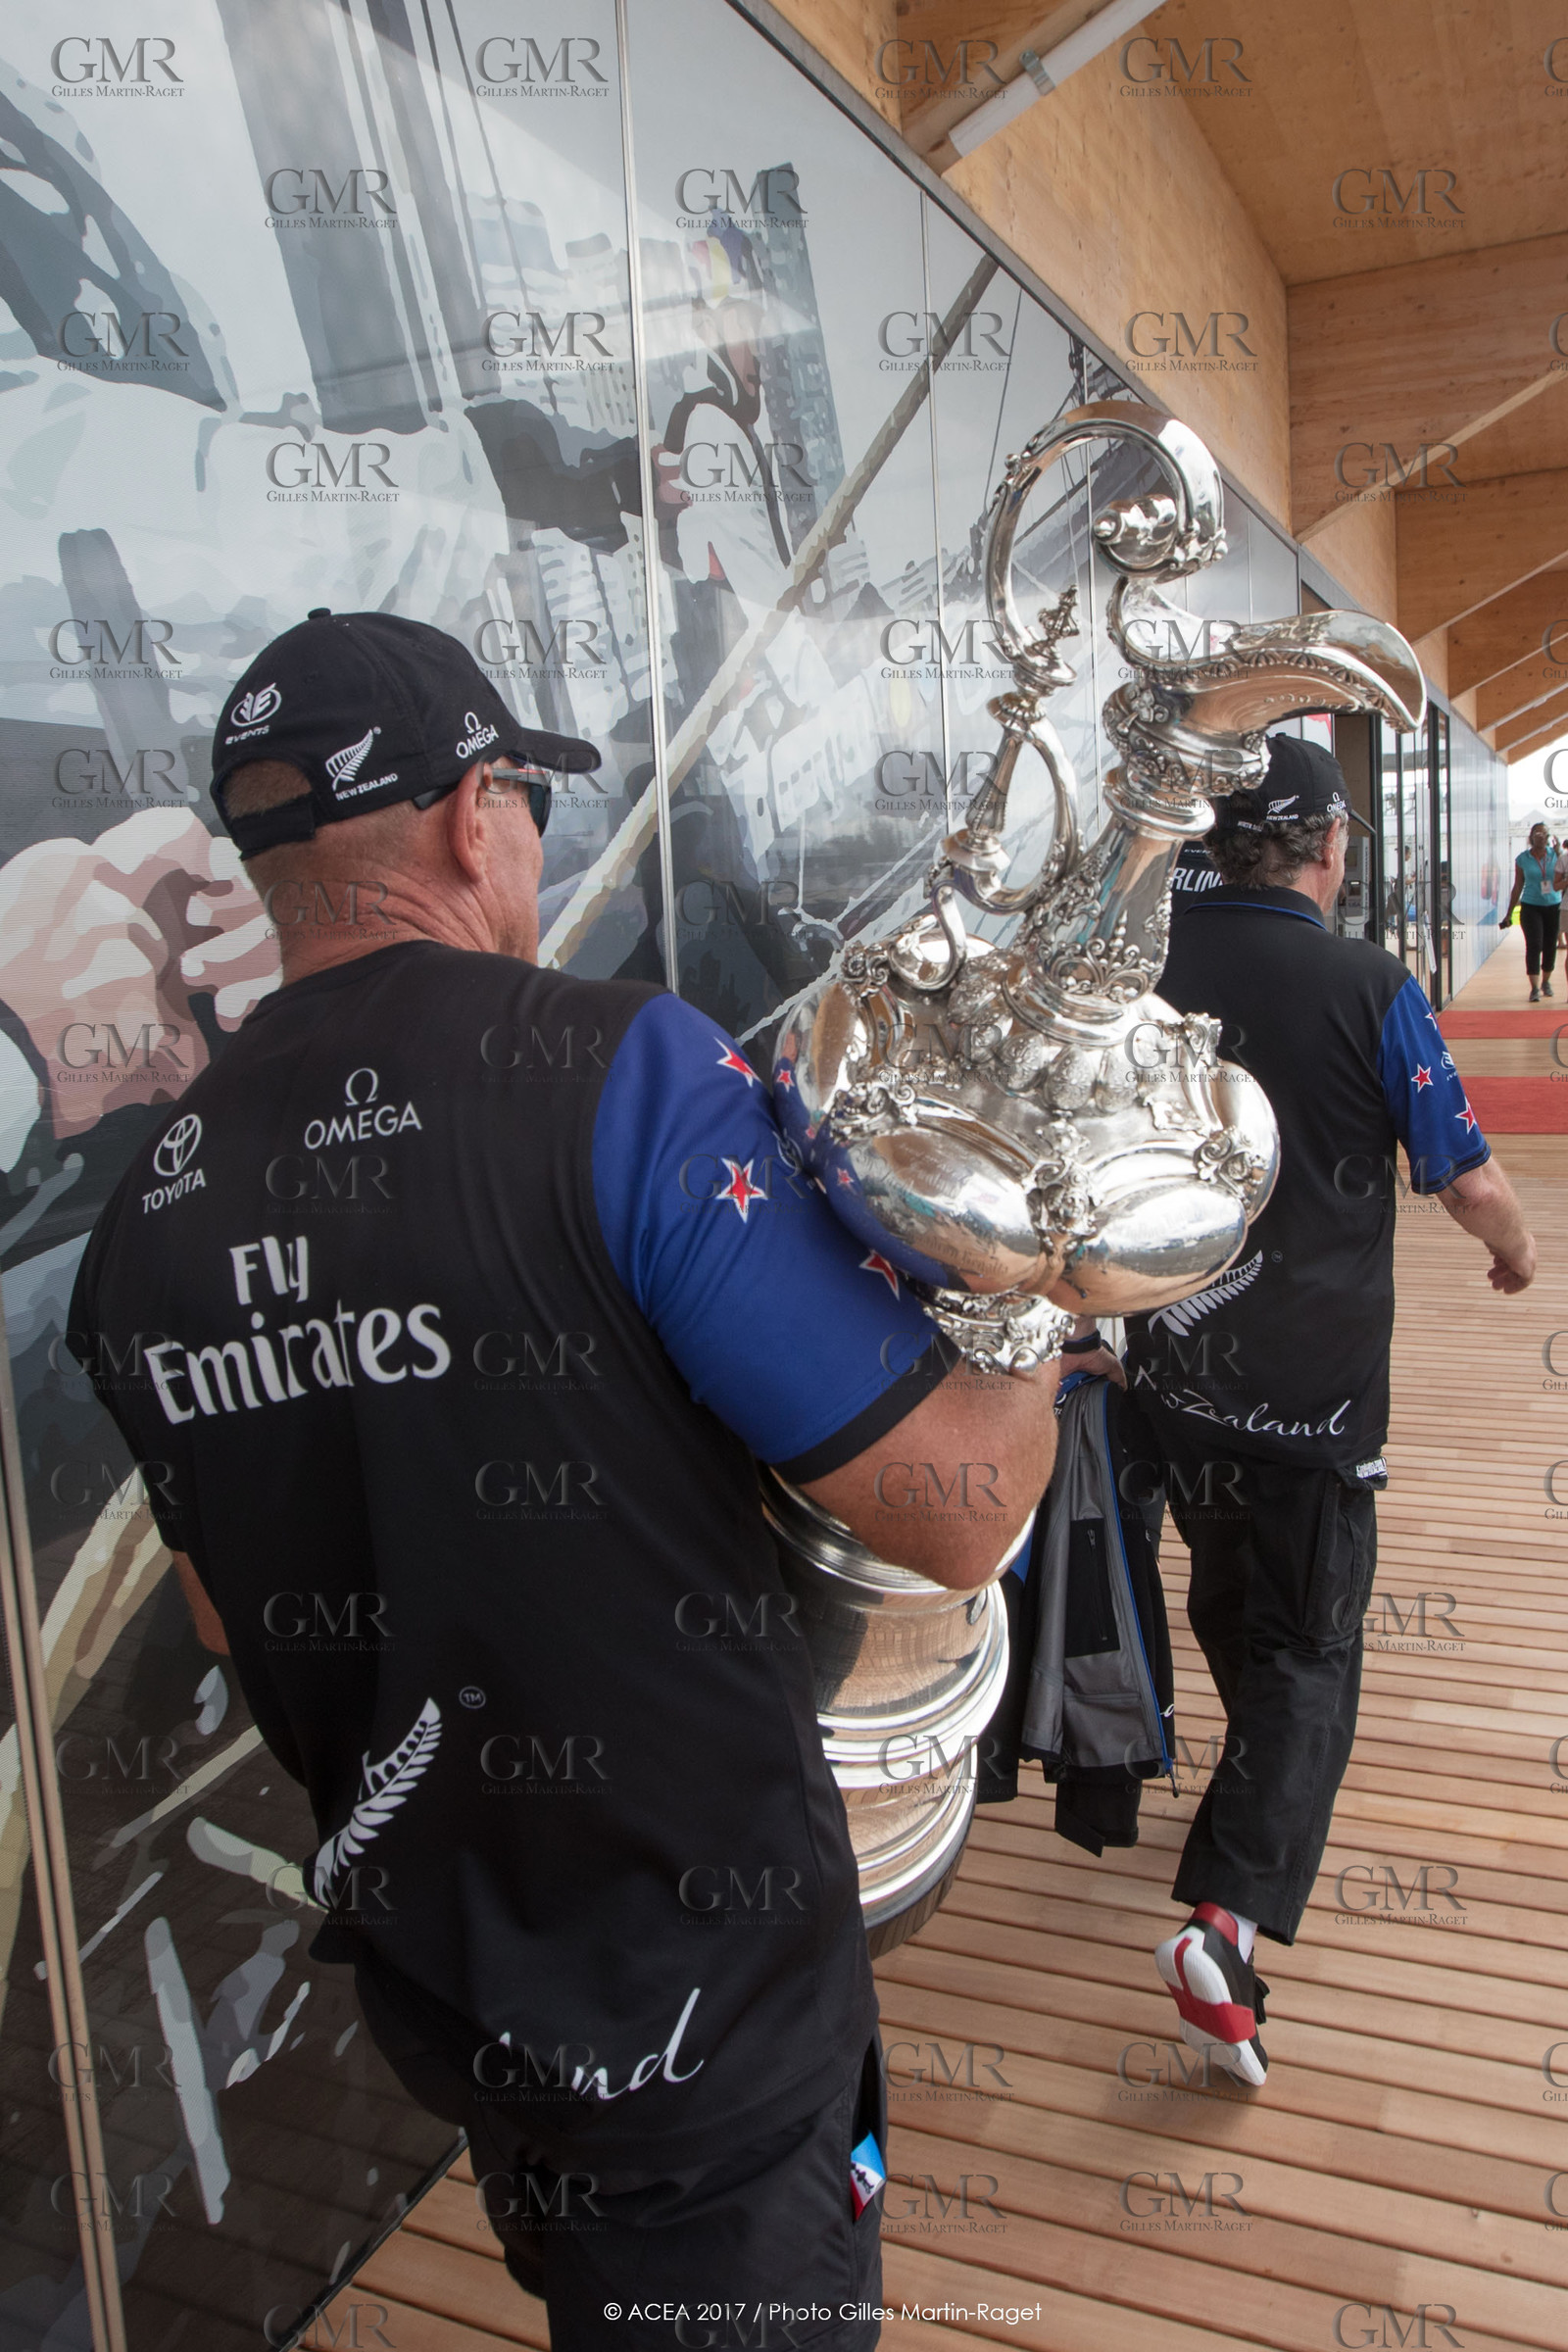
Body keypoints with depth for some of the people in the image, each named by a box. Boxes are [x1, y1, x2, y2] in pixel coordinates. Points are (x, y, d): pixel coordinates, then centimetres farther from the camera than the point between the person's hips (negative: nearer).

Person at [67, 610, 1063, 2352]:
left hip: (427, 1986, 6)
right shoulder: (619, 1068, -25)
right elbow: (959, 1511, -24)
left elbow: (233, 1623, 8)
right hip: (700, 1999, -5)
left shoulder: (149, 1206, -5)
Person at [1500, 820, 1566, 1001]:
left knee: (1550, 946, 6)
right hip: (1531, 906, -2)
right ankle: (1535, 988, -9)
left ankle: (1546, 981, 26)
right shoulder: (1522, 859, 1)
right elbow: (1518, 887, 6)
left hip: (1553, 906, 2)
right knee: (1534, 946, -11)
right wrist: (1509, 913, 5)